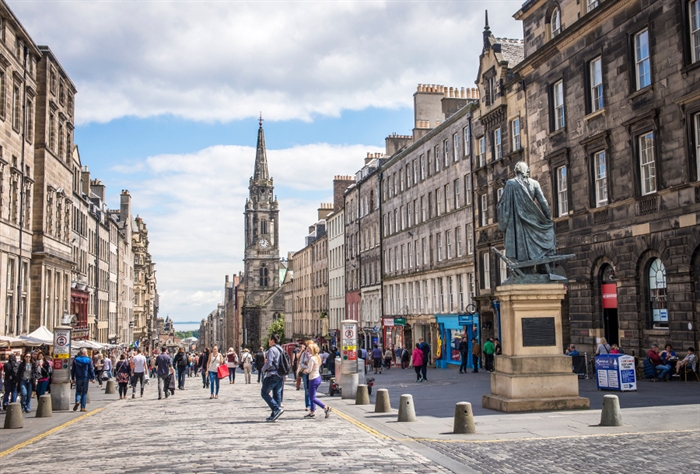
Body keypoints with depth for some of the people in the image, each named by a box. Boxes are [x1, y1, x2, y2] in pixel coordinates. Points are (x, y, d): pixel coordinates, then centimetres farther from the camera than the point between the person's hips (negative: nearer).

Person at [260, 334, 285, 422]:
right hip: (280, 375, 9)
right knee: (277, 394, 9)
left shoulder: (272, 350, -12)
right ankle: (274, 415, 11)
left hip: (272, 375, -8)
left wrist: (263, 369, 0)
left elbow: (268, 363, -20)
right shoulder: (281, 350, 15)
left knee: (264, 393, -1)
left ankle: (277, 409, -13)